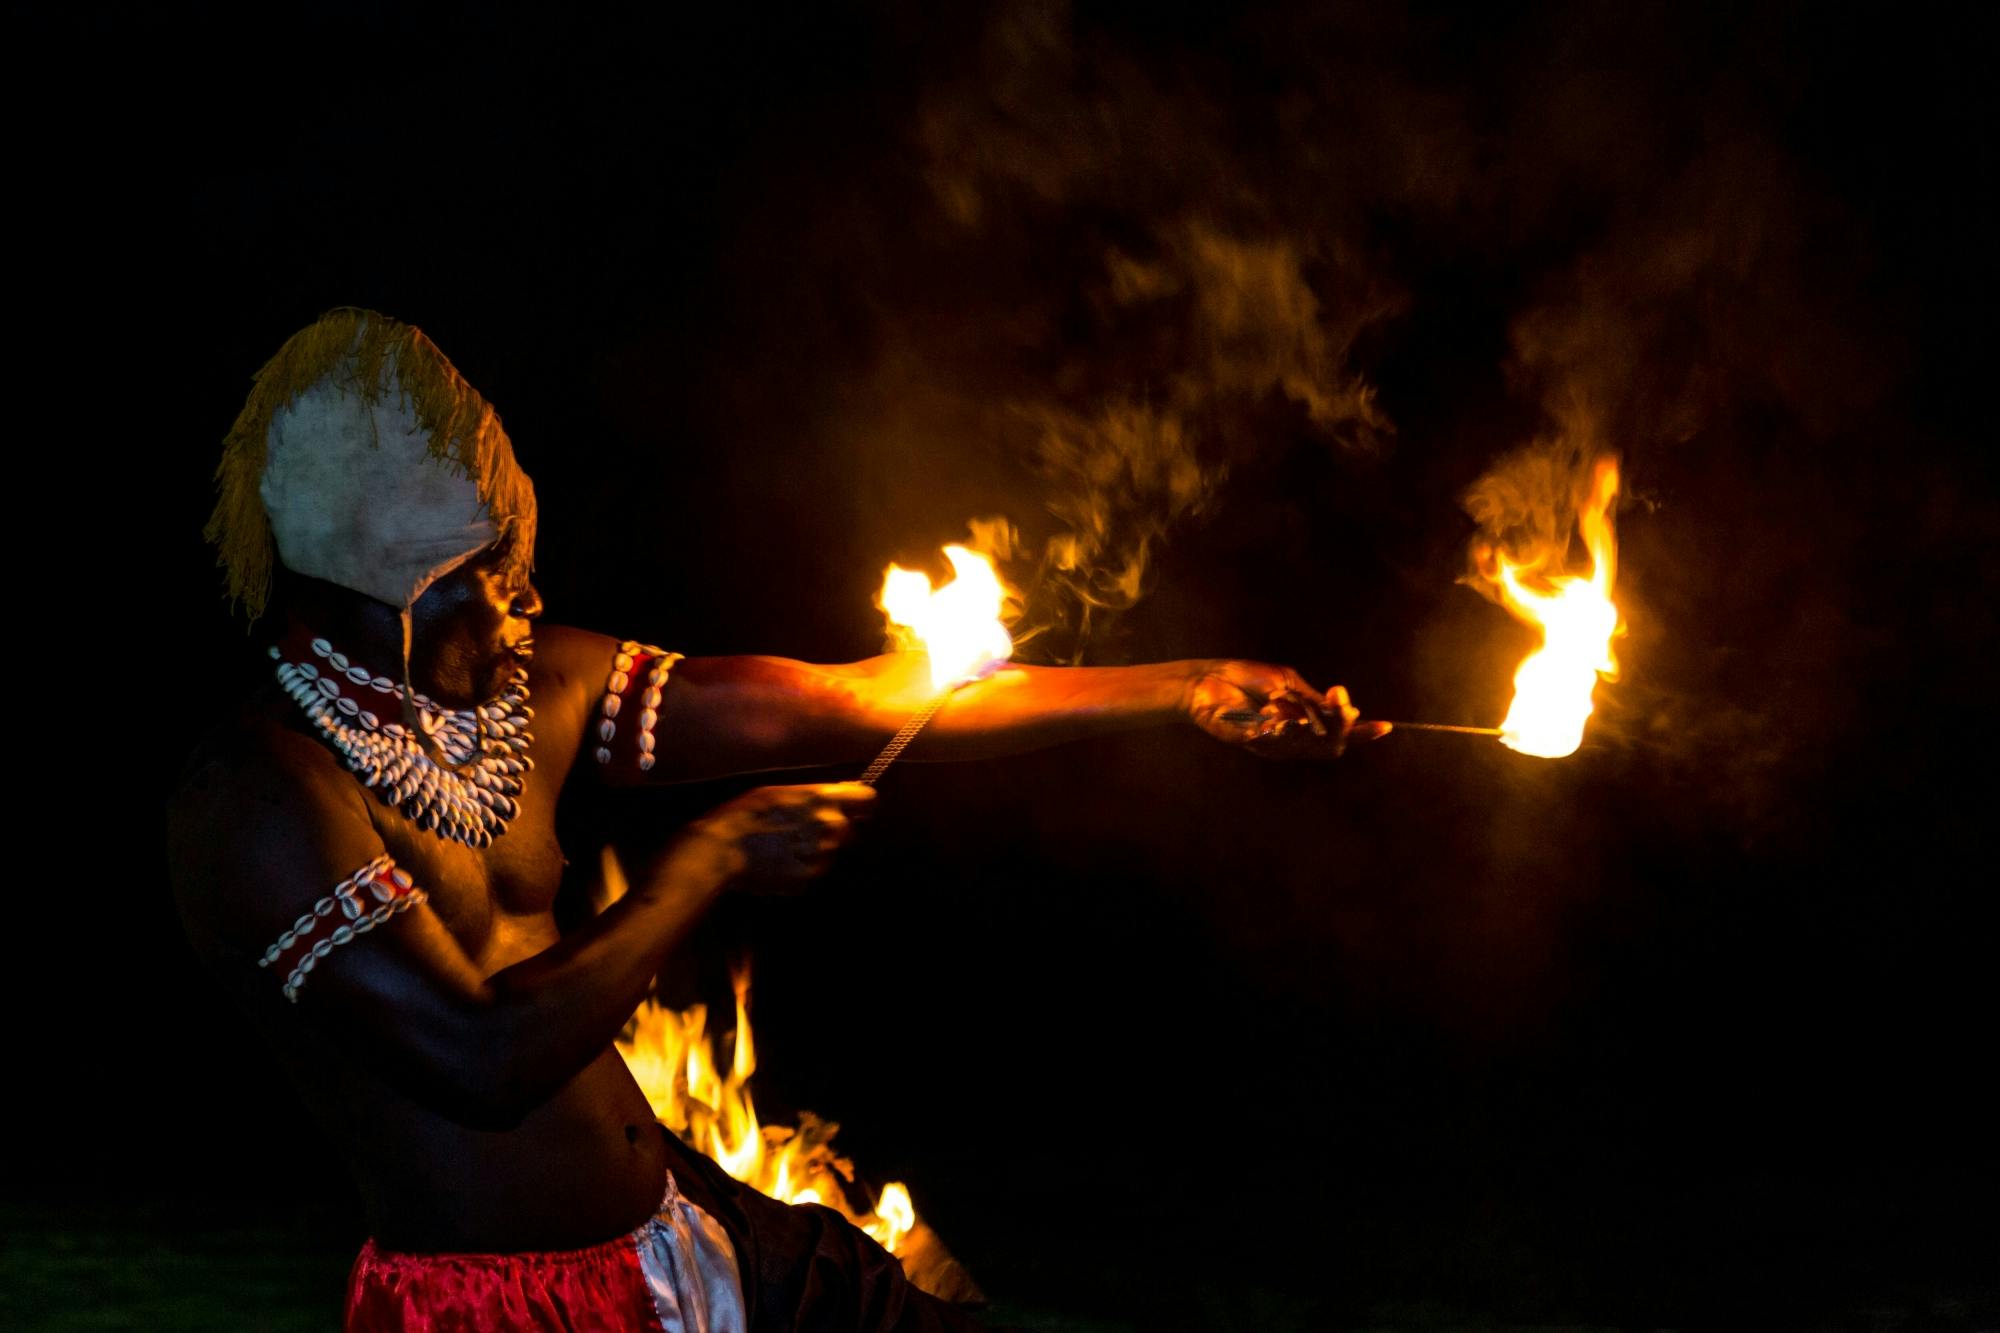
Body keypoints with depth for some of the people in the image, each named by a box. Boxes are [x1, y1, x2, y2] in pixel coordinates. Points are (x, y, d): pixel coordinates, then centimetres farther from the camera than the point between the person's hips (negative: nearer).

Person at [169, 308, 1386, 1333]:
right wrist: (713, 860, -16)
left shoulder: (529, 685, 3)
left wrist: (1188, 689, 3)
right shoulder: (256, 799, -20)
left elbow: (830, 704, 4)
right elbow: (486, 1059, -28)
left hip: (673, 1229, 7)